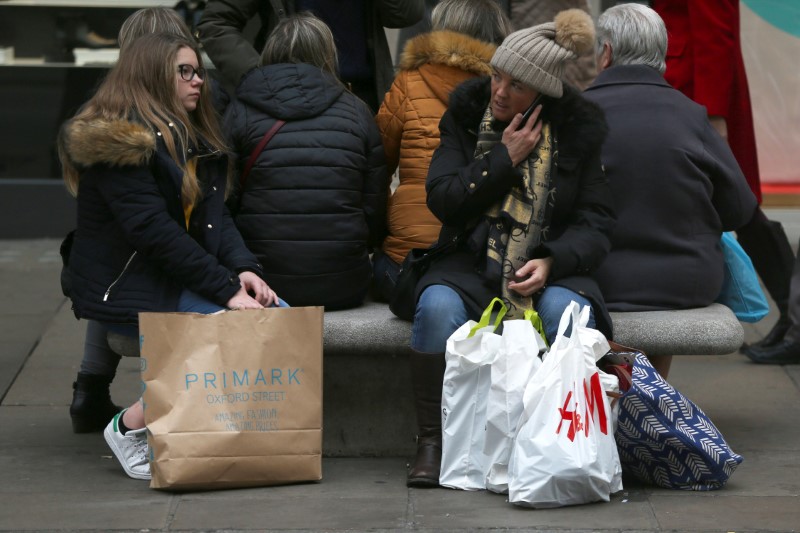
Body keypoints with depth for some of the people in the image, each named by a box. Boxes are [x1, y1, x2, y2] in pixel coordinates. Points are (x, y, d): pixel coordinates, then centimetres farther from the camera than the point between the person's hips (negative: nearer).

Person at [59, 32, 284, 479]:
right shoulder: (119, 140, -13)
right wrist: (226, 289, -24)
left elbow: (214, 216, 6)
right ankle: (129, 427, -14)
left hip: (175, 275, 9)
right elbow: (153, 229, -21)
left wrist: (244, 270, -14)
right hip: (122, 287, -8)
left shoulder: (192, 140, 16)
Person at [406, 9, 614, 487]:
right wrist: (506, 158, -11)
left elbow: (597, 222, -1)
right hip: (474, 263, 1)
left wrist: (551, 262, -19)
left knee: (565, 310, -35)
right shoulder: (467, 112, 4)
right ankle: (432, 441, -17)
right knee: (438, 305, -32)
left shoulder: (580, 127, 0)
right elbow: (442, 198, -3)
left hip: (550, 268, -1)